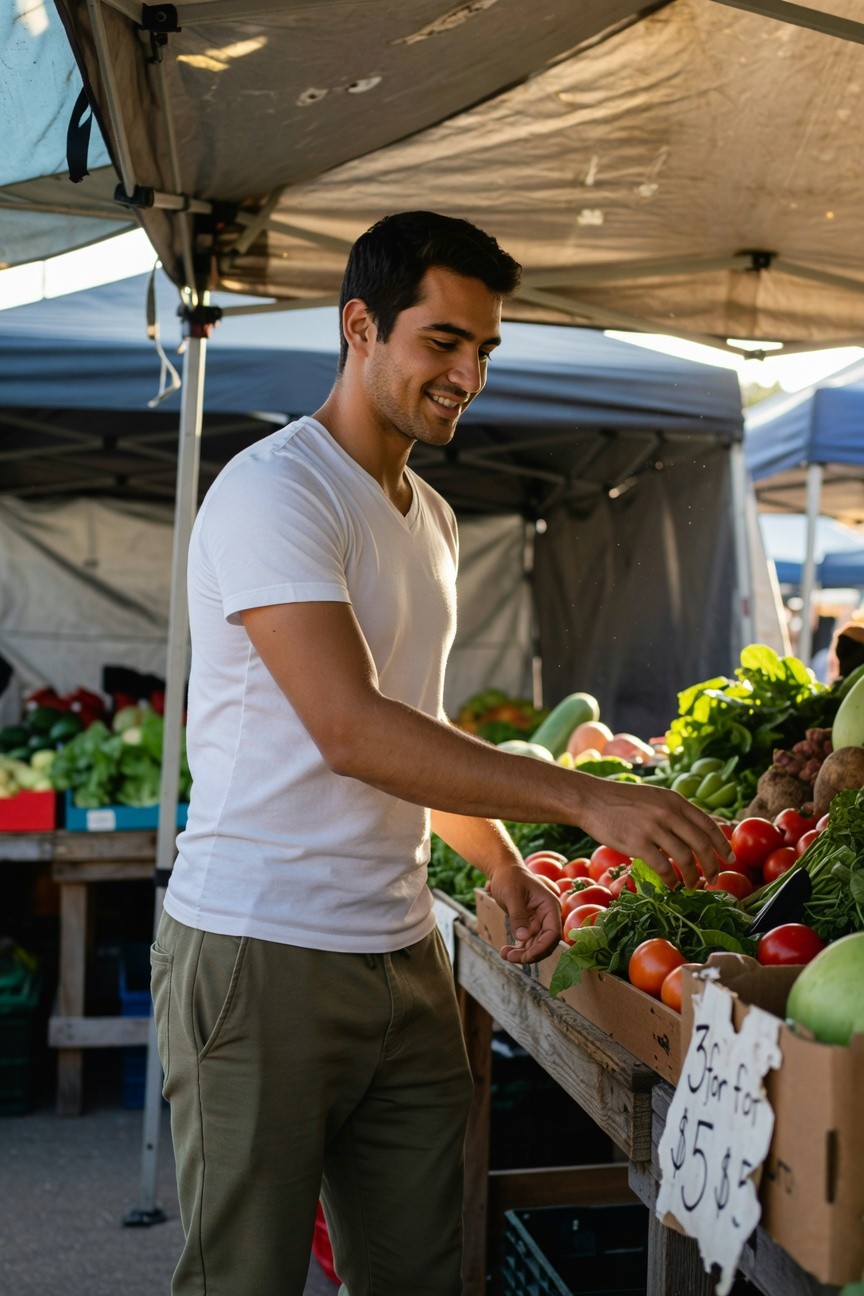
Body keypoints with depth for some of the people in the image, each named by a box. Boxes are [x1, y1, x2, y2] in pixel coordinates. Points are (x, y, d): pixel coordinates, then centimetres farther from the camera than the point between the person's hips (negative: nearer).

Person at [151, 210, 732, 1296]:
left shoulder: (432, 519, 15)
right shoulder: (273, 489, -13)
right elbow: (351, 731, -25)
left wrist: (499, 860, 7)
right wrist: (586, 800, -27)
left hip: (401, 953, 8)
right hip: (261, 958, -7)